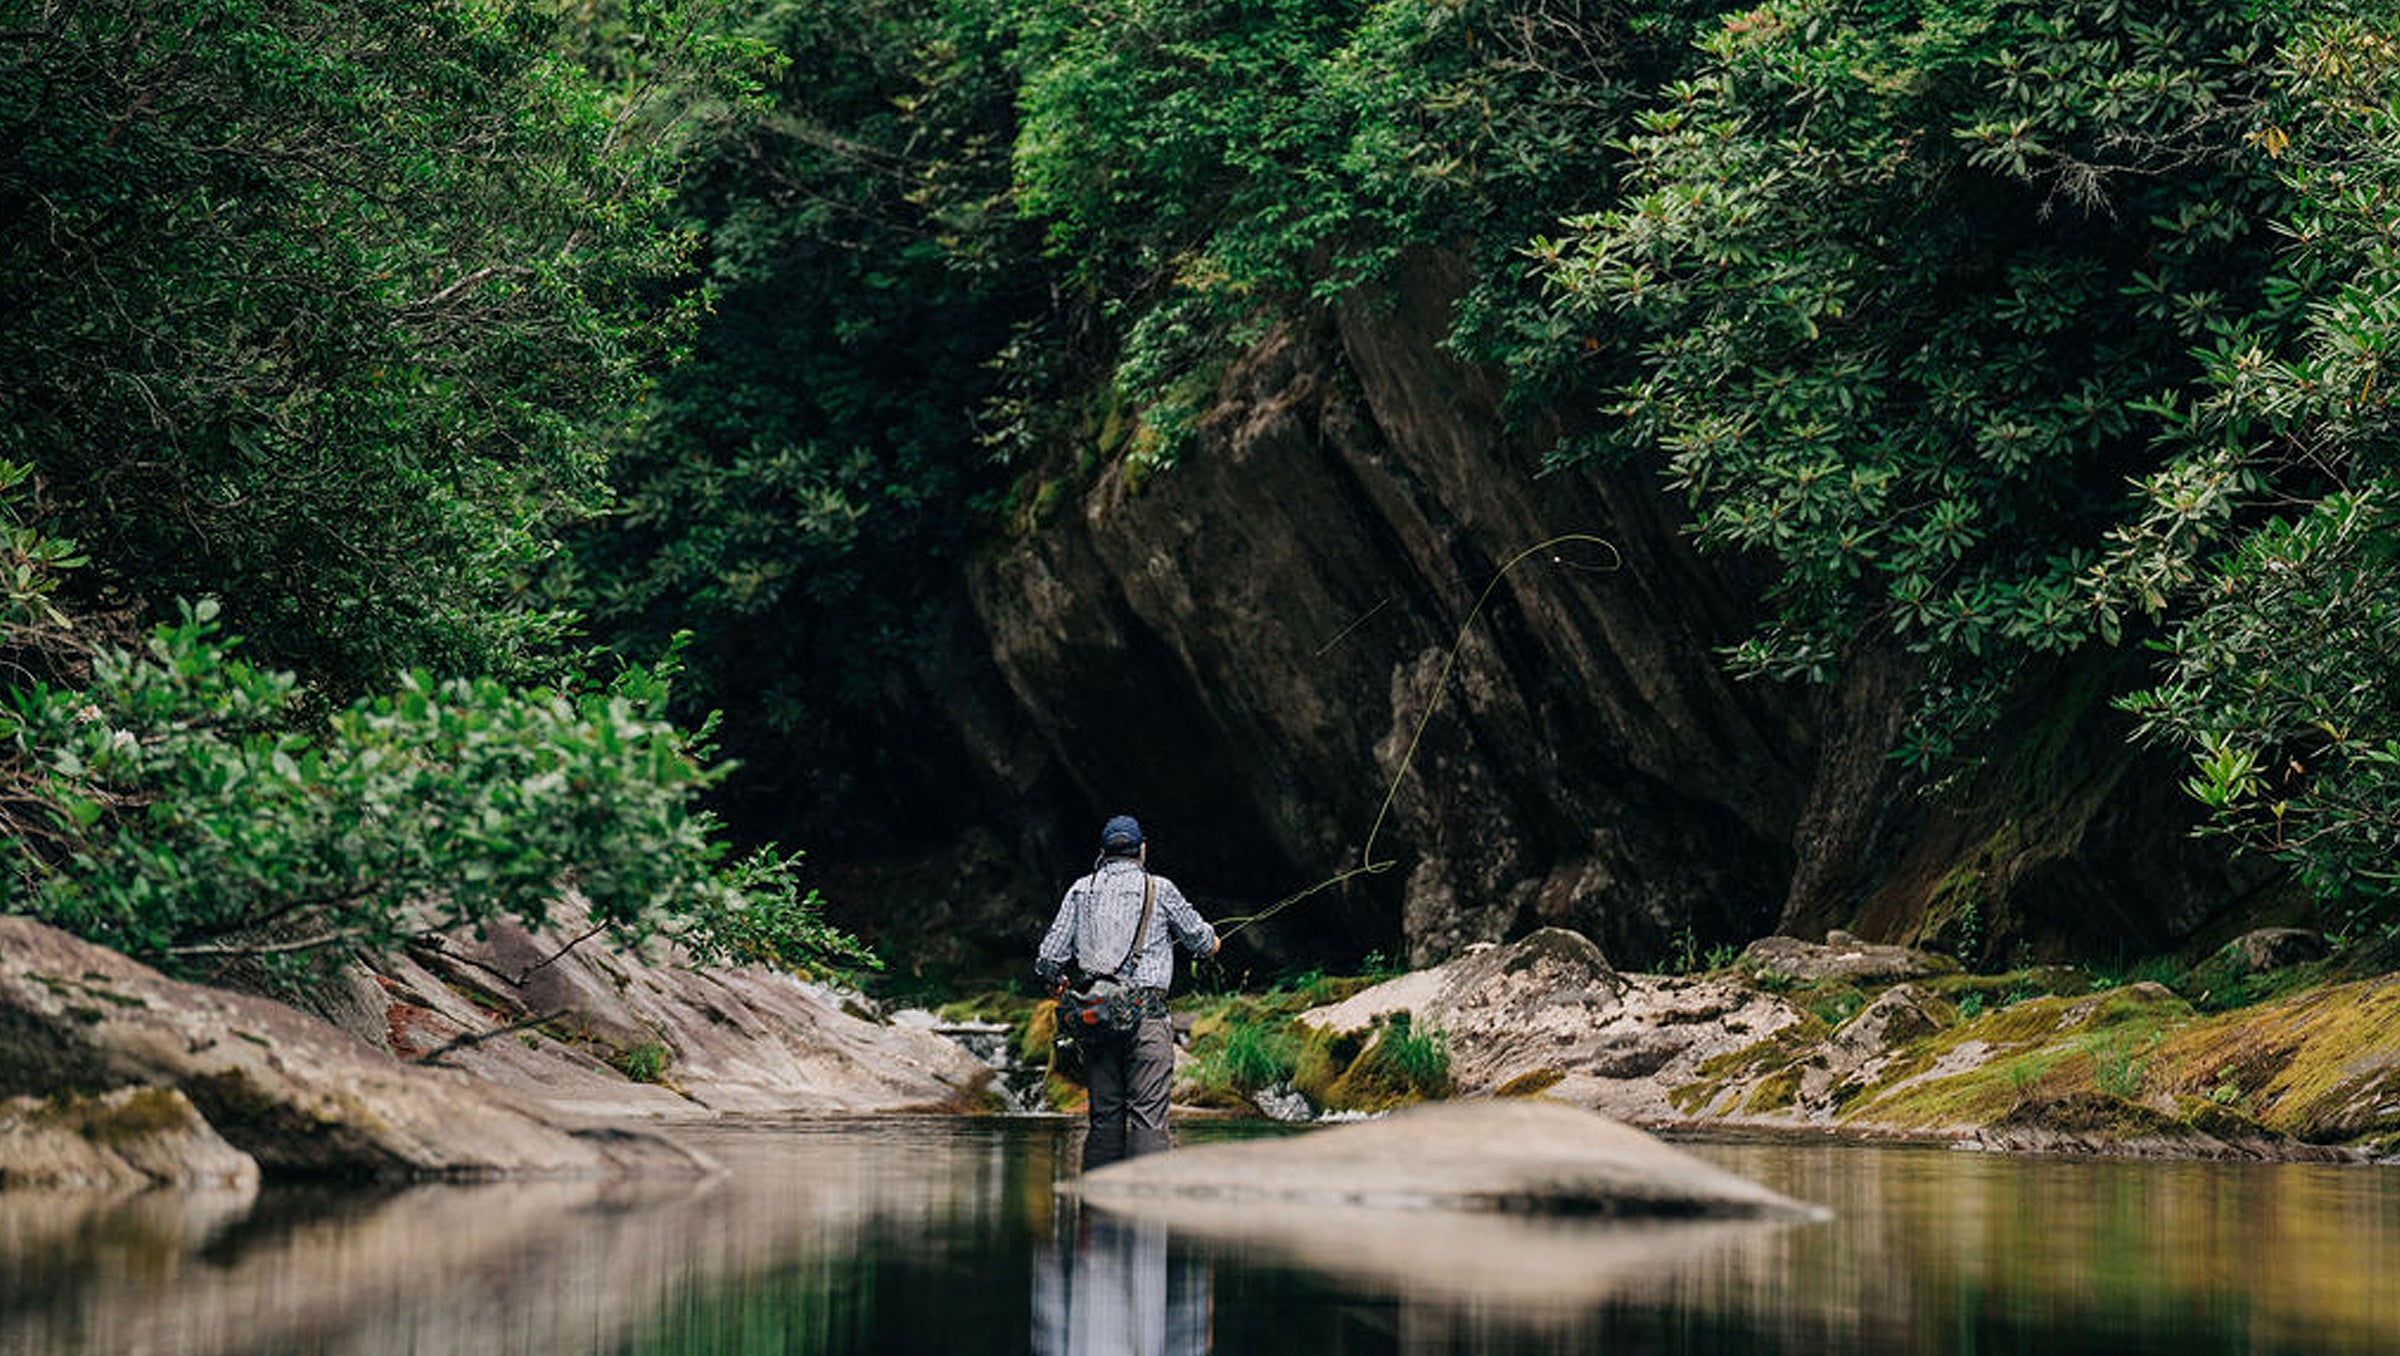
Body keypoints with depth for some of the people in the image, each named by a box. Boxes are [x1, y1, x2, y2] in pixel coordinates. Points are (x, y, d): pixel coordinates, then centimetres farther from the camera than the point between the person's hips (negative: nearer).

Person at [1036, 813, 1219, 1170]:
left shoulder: (1081, 890, 11)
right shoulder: (1159, 889, 3)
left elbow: (1049, 959, 9)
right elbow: (1201, 939, 17)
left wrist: (1057, 982, 32)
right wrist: (1211, 942, 41)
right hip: (1145, 1013, -4)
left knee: (1104, 1117, 9)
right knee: (1148, 1115, -9)